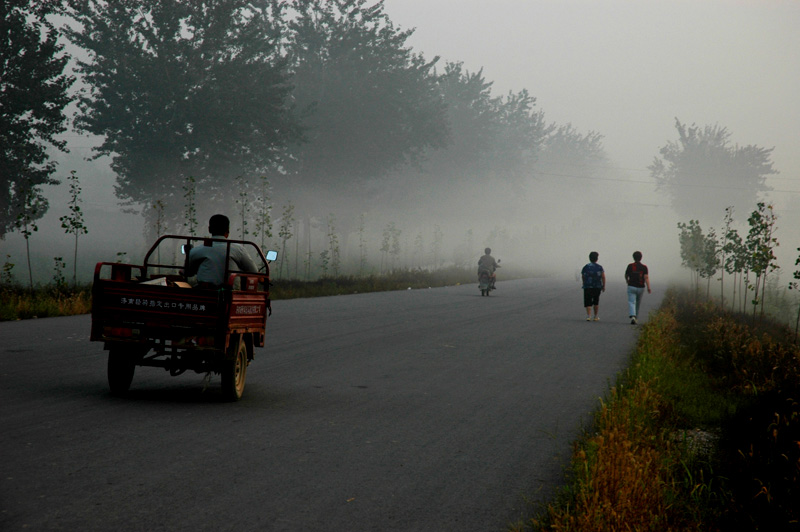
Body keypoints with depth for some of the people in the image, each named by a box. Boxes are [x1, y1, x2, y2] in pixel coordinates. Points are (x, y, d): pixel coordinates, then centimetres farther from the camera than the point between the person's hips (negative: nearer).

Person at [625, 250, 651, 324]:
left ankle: (632, 317, -32)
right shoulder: (644, 267, -4)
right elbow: (646, 277, -14)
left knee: (631, 302, -9)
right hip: (641, 288, 2)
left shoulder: (630, 266, -3)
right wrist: (648, 288, -16)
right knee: (638, 304, 20)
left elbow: (626, 276, 9)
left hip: (631, 287, -2)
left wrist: (627, 282, 31)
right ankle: (636, 317, 34)